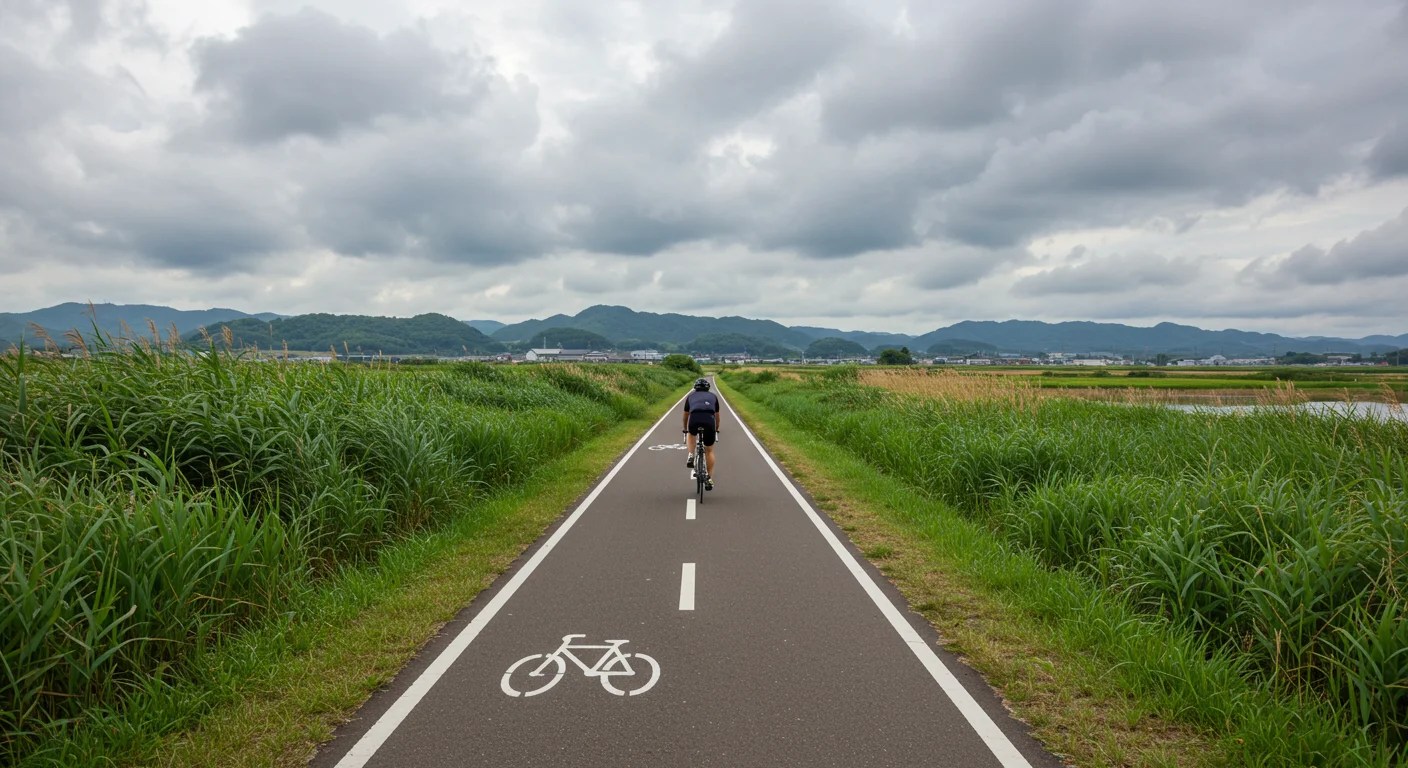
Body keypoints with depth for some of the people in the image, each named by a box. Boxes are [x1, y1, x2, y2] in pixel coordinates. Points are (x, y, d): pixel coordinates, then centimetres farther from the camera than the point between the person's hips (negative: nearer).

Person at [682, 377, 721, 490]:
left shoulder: (690, 396, 30)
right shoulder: (713, 396, 31)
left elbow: (686, 415, 39)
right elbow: (717, 416, 39)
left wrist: (685, 429, 54)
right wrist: (716, 429, 54)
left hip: (694, 420, 0)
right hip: (709, 421, 0)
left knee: (692, 434, 37)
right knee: (709, 451, 17)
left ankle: (691, 457, 18)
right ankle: (710, 479, 15)